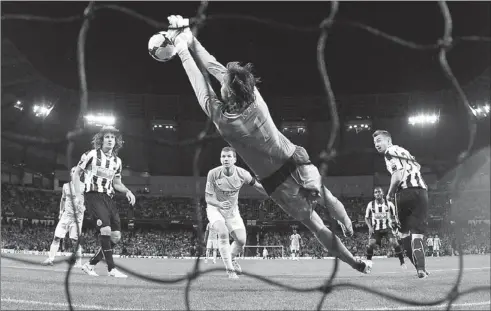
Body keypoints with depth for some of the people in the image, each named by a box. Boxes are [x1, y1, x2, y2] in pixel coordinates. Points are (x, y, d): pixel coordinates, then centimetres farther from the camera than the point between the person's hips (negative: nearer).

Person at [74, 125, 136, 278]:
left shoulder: (117, 161, 12)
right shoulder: (92, 155, -4)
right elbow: (75, 173, 3)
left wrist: (127, 191, 3)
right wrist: (78, 193, -8)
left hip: (108, 198, 7)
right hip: (93, 196, -7)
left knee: (116, 236, 0)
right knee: (106, 230, -23)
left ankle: (90, 264, 12)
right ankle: (111, 269, -15)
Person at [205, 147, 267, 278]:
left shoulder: (242, 174, -19)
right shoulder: (213, 173, -25)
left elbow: (258, 186, -3)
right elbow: (208, 198, -20)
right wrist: (219, 204, -40)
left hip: (232, 210, 3)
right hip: (215, 209, -3)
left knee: (241, 240, -3)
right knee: (223, 233, -29)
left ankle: (232, 258, 33)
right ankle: (230, 269, -16)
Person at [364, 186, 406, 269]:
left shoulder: (389, 204, -4)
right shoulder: (370, 205, -3)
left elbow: (393, 217, 7)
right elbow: (367, 218, 7)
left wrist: (395, 223, -10)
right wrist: (370, 227, -8)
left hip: (388, 228, -1)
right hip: (375, 229, 1)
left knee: (394, 243, -17)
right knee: (371, 244, -16)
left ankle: (402, 262, -4)